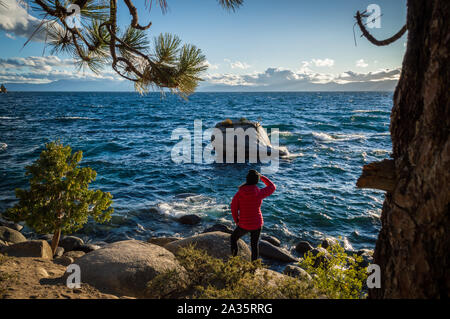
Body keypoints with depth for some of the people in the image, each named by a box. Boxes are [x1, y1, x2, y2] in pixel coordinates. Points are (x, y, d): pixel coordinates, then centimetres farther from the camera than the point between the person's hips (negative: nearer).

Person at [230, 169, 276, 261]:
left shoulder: (240, 192, -15)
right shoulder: (260, 193, -16)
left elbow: (234, 208, -7)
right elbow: (272, 187, 3)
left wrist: (236, 221, 10)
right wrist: (262, 176, 10)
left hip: (244, 225, 0)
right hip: (257, 224, 1)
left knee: (234, 237, 28)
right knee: (254, 245, 21)